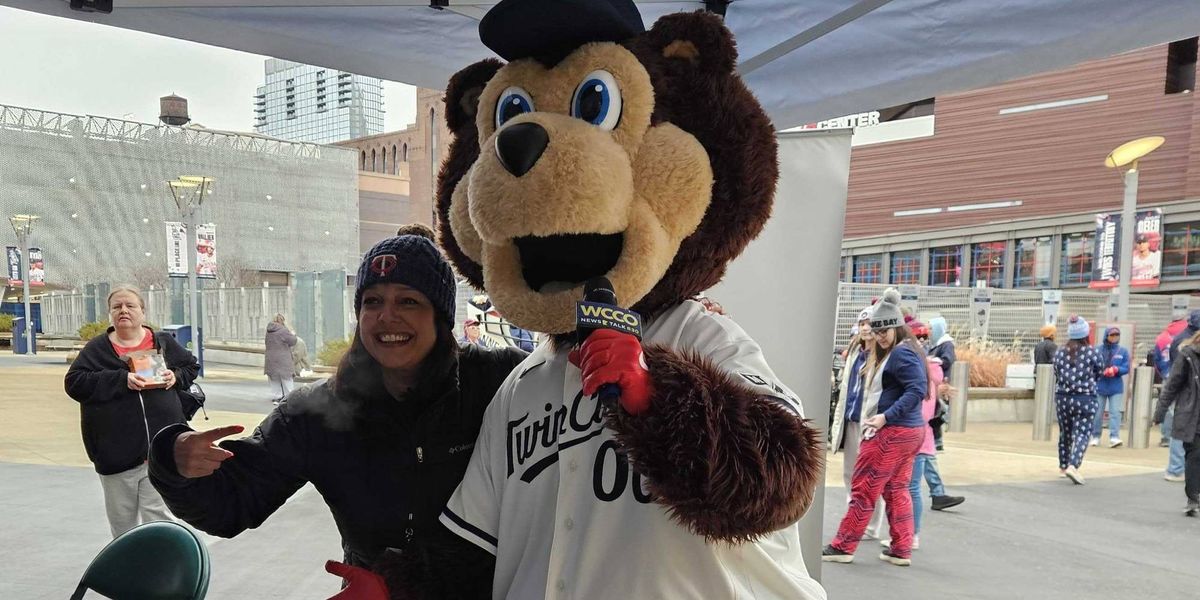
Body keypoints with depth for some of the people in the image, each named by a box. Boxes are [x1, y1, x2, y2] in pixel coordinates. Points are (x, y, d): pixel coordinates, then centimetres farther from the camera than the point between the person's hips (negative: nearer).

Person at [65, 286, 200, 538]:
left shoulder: (163, 342, 6)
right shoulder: (96, 349, 3)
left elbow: (191, 366, 19)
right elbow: (74, 383, -9)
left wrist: (176, 377, -3)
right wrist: (121, 380, -20)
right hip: (116, 451, 1)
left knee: (157, 516, -1)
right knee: (122, 521, 14)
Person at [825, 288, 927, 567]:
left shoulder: (901, 353, -16)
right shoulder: (889, 353, 14)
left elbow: (918, 389, -26)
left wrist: (886, 417, -28)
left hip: (891, 432, -10)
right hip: (910, 431, 10)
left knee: (863, 489, -2)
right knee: (897, 490, 15)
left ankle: (843, 547, 6)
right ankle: (902, 550, 20)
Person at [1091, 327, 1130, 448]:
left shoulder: (1123, 351, 2)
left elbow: (1126, 368, 0)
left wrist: (1116, 370, -20)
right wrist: (1102, 372, -21)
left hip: (1116, 388, 0)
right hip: (1100, 387, 0)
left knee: (1115, 413, -7)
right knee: (1097, 413, 7)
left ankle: (1114, 437, -8)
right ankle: (1095, 436, 17)